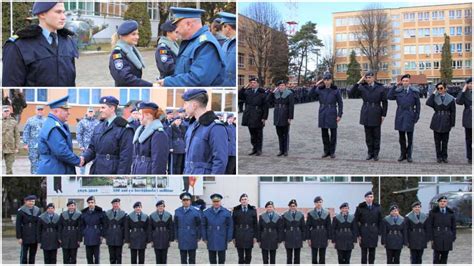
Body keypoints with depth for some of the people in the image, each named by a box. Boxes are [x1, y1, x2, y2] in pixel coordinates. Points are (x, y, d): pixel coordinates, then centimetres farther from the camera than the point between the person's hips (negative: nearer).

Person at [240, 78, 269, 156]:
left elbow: (265, 107, -6)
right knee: (252, 134, 11)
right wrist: (244, 88, -10)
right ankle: (254, 149, 19)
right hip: (249, 117, 4)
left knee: (259, 134, 4)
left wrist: (264, 118, -12)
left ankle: (259, 150, 11)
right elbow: (239, 96, -2)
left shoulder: (262, 93, -5)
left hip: (258, 118, -4)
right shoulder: (247, 92, 9)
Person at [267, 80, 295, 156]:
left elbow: (291, 106, -9)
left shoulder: (289, 94, -5)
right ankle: (281, 150, 14)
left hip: (285, 117, -4)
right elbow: (268, 101, 4)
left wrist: (290, 117, -15)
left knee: (285, 134, 2)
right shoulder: (275, 94, 9)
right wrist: (272, 92, -2)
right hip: (277, 117, 5)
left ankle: (285, 151, 9)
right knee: (279, 134, 8)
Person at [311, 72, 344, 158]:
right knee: (324, 133, 8)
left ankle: (332, 152, 12)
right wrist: (316, 85, -5)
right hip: (322, 115, 3)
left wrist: (339, 115, -7)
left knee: (333, 133, 3)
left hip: (332, 114, -3)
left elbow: (340, 103, -2)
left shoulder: (336, 90, -4)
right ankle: (326, 151, 19)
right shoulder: (320, 90, 4)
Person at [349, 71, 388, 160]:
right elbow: (352, 94, -7)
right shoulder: (362, 87, 3)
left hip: (376, 115, -2)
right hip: (366, 115, 2)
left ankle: (376, 154, 14)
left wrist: (383, 115, -3)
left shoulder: (380, 88, -1)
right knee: (368, 135, 7)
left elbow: (385, 102, 2)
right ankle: (370, 153, 17)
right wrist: (358, 83, -11)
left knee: (376, 135, 5)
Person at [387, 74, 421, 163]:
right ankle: (403, 154, 19)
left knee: (410, 138, 4)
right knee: (401, 137, 10)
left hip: (410, 116, -2)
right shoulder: (398, 91, 5)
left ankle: (409, 155, 13)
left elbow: (417, 105, 2)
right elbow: (389, 97, -7)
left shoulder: (414, 92, 0)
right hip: (400, 116, 2)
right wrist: (394, 86, -8)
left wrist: (417, 116, -3)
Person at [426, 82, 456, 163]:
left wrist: (452, 123, -3)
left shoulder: (451, 99, 0)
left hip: (446, 122, -1)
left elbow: (453, 112, 1)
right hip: (437, 122, 1)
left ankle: (444, 156, 16)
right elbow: (428, 103, -16)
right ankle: (439, 156, 14)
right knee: (437, 141, 5)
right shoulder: (435, 97, 3)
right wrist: (434, 93, -10)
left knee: (445, 141, 7)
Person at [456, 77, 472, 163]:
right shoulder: (465, 93, 2)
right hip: (468, 119, 0)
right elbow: (458, 101, -15)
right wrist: (463, 91, -14)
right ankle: (470, 157, 17)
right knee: (469, 139, 9)